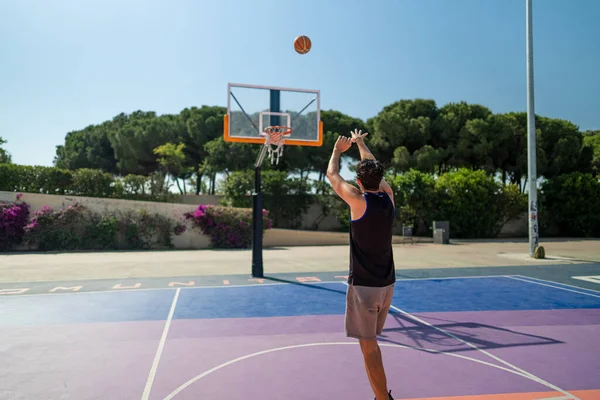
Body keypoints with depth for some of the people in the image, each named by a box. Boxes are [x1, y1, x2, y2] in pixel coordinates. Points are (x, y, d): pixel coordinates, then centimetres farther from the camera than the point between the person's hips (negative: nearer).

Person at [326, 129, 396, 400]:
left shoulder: (359, 201, -14)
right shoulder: (388, 197, 1)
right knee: (371, 342, 22)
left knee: (368, 345, 2)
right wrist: (360, 143, 35)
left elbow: (332, 175, 2)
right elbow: (374, 167, 19)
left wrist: (338, 149, 20)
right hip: (387, 284, 7)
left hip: (364, 285, -7)